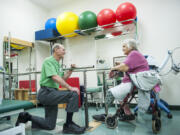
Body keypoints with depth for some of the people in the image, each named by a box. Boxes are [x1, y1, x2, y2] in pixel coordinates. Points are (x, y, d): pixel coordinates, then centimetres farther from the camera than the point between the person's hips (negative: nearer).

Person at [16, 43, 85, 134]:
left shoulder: (58, 64, 19)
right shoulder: (49, 61, -10)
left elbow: (63, 78, 22)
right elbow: (55, 77, -24)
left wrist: (71, 70, 9)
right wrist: (70, 88, -26)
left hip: (51, 93, 9)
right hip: (46, 92, -9)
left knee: (49, 125, 11)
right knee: (73, 94, -24)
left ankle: (26, 117, 23)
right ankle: (68, 125, -14)